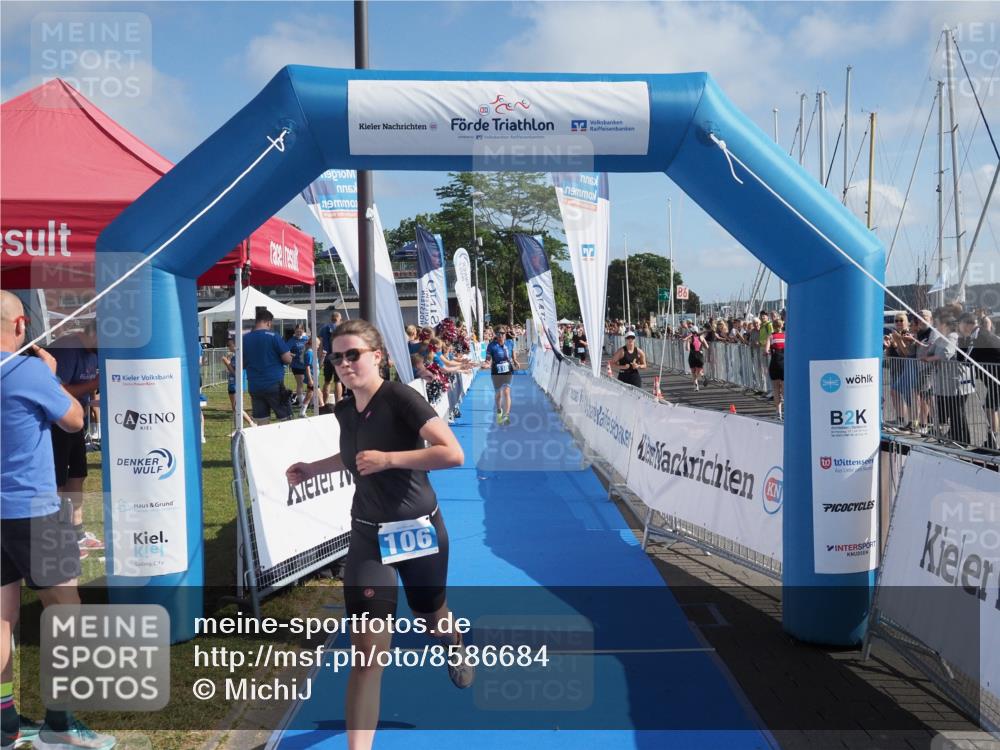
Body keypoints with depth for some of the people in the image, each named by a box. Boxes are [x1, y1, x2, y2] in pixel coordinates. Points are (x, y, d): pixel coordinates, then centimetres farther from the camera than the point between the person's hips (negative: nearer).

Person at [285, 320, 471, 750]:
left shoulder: (400, 398, -18)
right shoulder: (344, 411, 0)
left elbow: (453, 454, -27)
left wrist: (388, 458, -29)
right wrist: (312, 469, 9)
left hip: (419, 529, -3)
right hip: (369, 535, 3)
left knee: (430, 619, 23)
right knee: (368, 650, -8)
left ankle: (456, 646, 61)